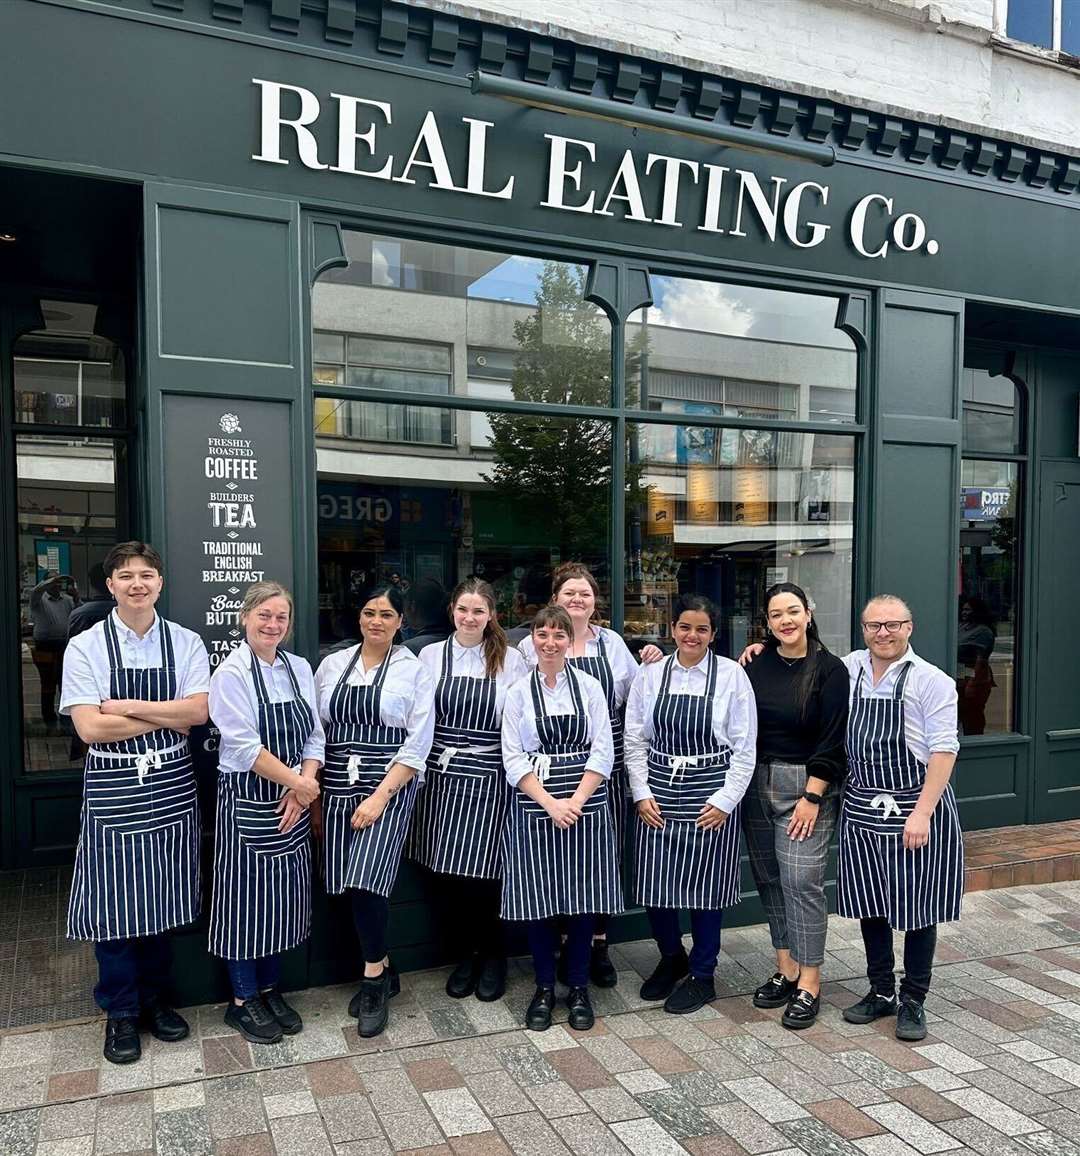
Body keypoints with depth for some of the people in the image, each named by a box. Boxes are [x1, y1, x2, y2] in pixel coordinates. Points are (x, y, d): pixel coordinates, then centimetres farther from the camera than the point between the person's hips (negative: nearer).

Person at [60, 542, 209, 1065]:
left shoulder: (186, 643, 0)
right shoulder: (86, 647, -5)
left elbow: (198, 712, -11)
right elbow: (90, 728, -13)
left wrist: (127, 707, -16)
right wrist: (168, 718, -12)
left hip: (171, 787, 2)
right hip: (112, 791, -2)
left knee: (163, 901, 13)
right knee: (114, 904, 7)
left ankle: (154, 999, 33)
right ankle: (121, 1012, 27)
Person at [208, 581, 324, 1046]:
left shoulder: (300, 668, 5)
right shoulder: (232, 672, -11)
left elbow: (314, 736, 5)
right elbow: (244, 745, -18)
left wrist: (303, 787, -9)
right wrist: (296, 781, -16)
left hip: (291, 803, 6)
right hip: (246, 802, -5)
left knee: (283, 896, 14)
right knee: (246, 896, 5)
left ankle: (270, 988, 31)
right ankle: (243, 1001, 22)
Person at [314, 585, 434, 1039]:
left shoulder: (414, 670, 0)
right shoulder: (332, 665, 9)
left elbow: (417, 744, -5)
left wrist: (380, 796, -14)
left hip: (389, 785, -4)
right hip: (338, 785, 4)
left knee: (367, 882, -13)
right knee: (350, 885, 5)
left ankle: (373, 979, 9)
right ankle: (381, 972, 25)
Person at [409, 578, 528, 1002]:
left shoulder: (510, 660, 2)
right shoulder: (431, 656, 5)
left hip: (488, 780, -2)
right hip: (441, 776, 2)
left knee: (480, 876, -2)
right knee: (445, 875, 5)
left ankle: (493, 955, 23)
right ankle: (464, 954, 27)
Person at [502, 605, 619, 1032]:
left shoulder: (589, 687, 4)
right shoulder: (518, 692, 4)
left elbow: (602, 752, -1)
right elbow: (513, 758, -2)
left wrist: (577, 801, -12)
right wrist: (550, 803, -13)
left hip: (586, 804, 0)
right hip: (534, 806, 0)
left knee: (583, 899, 4)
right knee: (538, 898, 3)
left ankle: (578, 988, 20)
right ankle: (544, 989, 19)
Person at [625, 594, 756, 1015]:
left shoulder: (732, 675, -4)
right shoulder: (650, 675, 2)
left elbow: (744, 748, -4)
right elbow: (635, 740, 5)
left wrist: (725, 801, -9)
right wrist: (642, 793, -3)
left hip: (711, 795, -2)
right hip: (658, 792, 3)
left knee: (705, 886, 6)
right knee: (653, 882, 7)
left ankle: (702, 975, 27)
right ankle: (671, 959, 34)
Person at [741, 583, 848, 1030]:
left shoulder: (830, 669, -6)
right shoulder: (756, 665, 6)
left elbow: (832, 741, -9)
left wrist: (811, 797, -13)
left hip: (806, 785, -5)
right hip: (757, 783, 5)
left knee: (801, 880, -7)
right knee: (769, 879, 10)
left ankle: (809, 984, 5)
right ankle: (785, 970, 23)